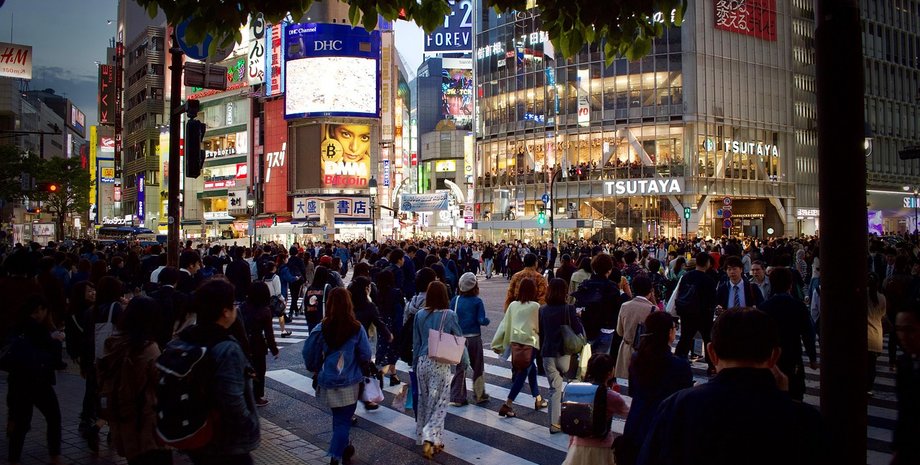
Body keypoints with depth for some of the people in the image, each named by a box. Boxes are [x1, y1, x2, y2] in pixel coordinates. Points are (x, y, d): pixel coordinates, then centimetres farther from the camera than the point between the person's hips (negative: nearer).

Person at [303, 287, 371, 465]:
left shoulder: (321, 328, -10)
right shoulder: (357, 328, -13)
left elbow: (308, 353, -2)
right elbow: (366, 356, -7)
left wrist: (317, 369, 17)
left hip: (328, 383, 3)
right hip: (349, 383, -2)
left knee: (339, 418, 23)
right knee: (343, 420, 6)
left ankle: (344, 448, 40)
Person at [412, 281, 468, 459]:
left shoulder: (420, 315, 1)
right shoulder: (449, 315, -10)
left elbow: (416, 342, 8)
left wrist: (415, 364, 19)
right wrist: (465, 361, 10)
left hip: (423, 362, 4)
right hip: (441, 364, -4)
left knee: (424, 401, 17)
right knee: (438, 403, 3)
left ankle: (423, 438, 27)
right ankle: (430, 439, -10)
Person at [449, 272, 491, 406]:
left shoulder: (455, 300, -2)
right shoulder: (477, 301, -10)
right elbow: (482, 320, -14)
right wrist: (487, 321, 6)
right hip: (474, 338, -3)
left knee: (460, 368, 11)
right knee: (478, 367, 14)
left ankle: (457, 397, 7)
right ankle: (479, 395, 23)